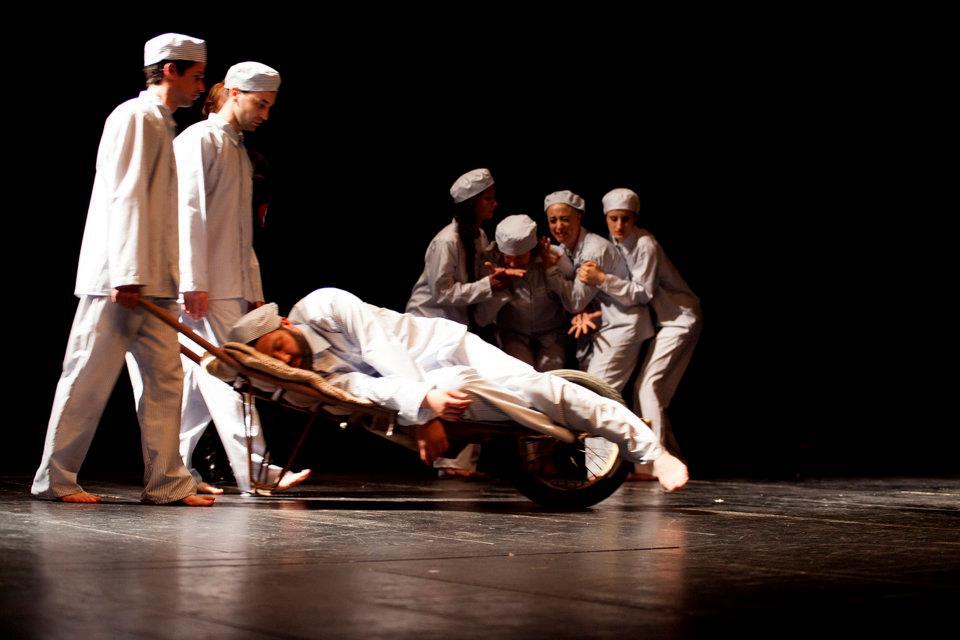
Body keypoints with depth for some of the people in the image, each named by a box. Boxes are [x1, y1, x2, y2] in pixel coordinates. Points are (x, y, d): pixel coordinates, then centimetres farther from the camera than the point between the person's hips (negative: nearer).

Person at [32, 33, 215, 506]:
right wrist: (126, 275, -22)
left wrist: (164, 278, 16)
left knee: (166, 377, 5)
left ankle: (167, 481, 7)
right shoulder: (135, 117, -7)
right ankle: (54, 478, 5)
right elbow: (124, 197, -16)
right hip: (118, 277, -9)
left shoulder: (161, 124, 20)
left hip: (151, 281, 9)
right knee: (89, 377, -3)